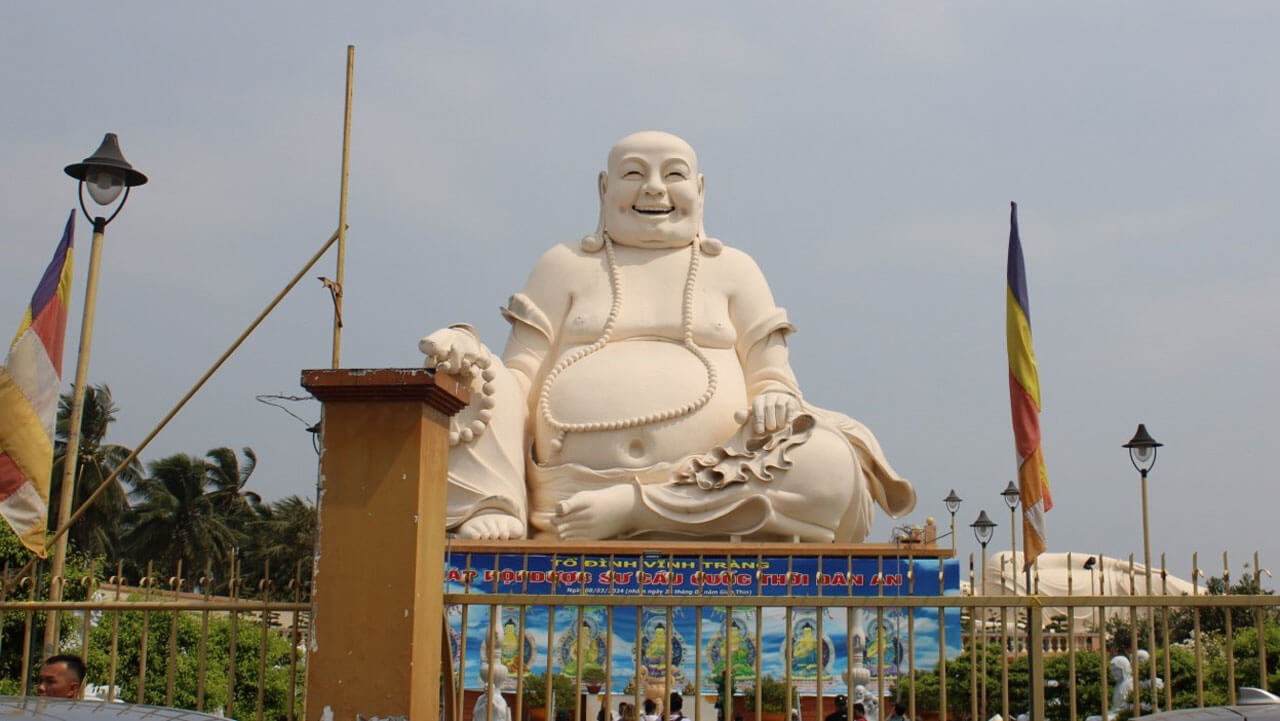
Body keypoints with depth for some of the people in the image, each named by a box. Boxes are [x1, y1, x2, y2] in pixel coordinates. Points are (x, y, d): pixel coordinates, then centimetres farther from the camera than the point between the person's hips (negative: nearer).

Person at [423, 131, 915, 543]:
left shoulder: (732, 269, 21)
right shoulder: (564, 266, 20)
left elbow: (772, 377, 16)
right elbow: (520, 381, 13)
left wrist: (776, 398, -10)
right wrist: (472, 362, -10)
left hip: (715, 482, 0)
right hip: (572, 483, 0)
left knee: (832, 463, -27)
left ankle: (630, 510, -28)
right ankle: (495, 514, -27)